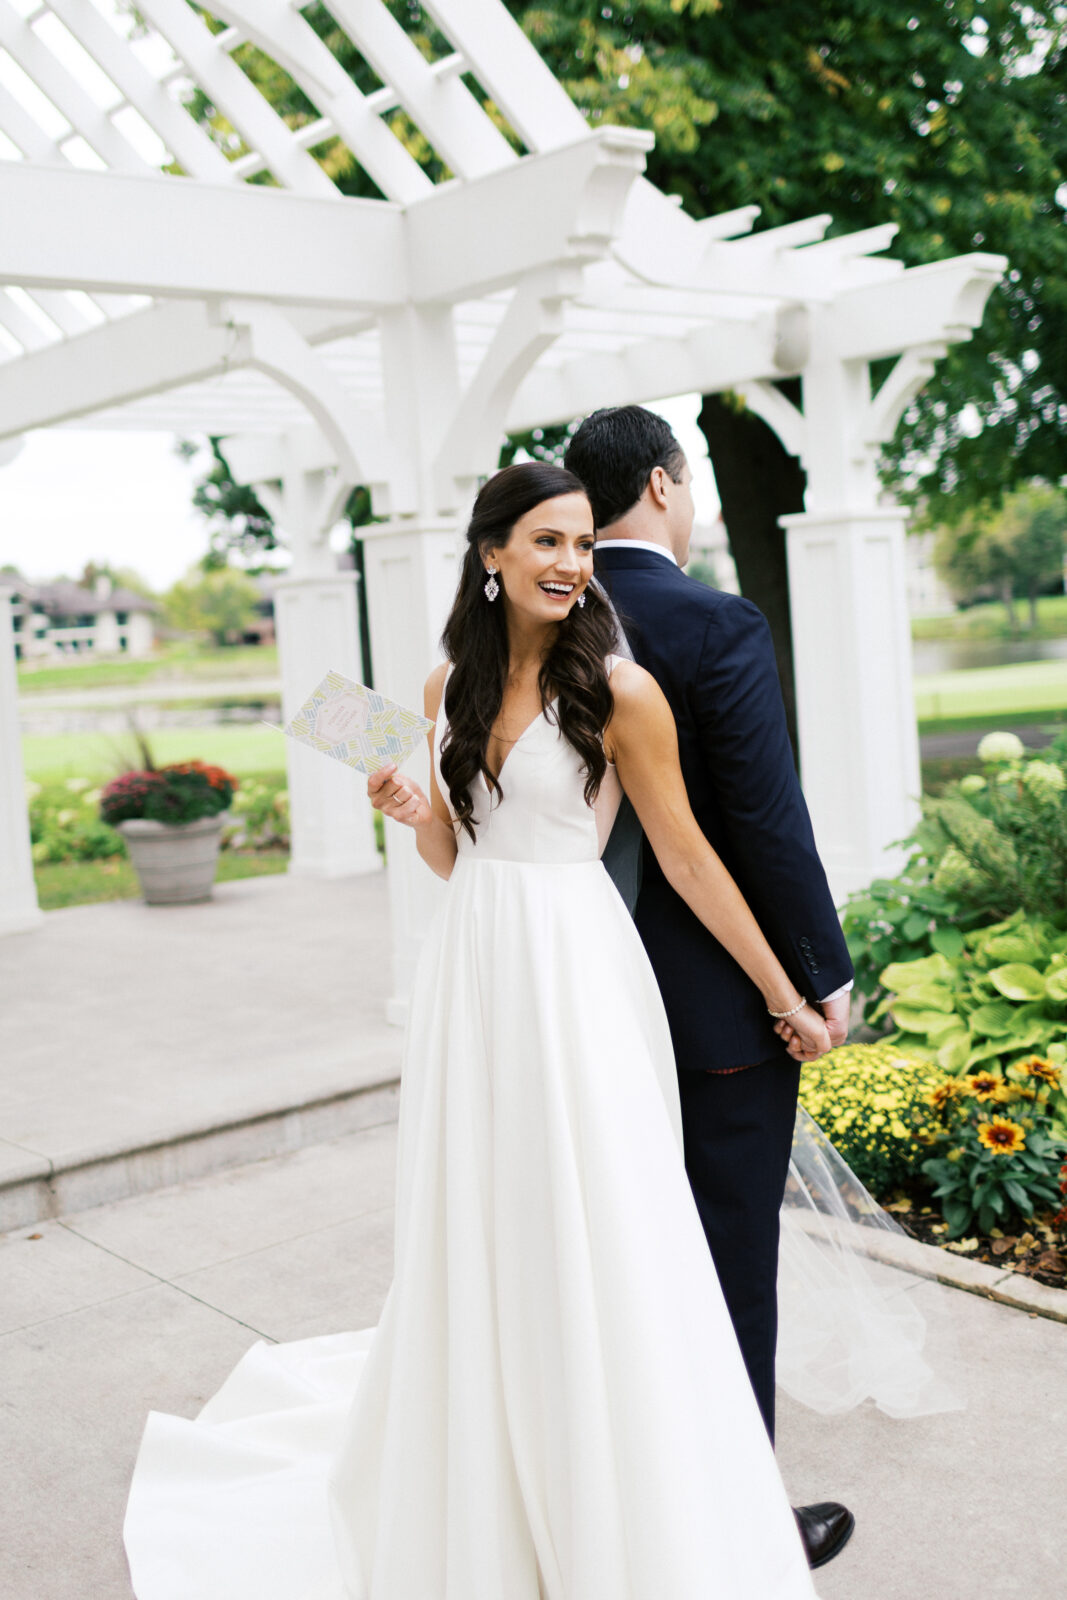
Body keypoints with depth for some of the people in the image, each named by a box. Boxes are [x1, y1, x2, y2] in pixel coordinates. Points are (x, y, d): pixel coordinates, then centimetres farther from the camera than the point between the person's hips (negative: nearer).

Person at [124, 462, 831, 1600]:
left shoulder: (618, 690, -9)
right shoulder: (451, 688, 8)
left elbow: (688, 860, -5)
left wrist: (787, 999, -2)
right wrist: (413, 813, -6)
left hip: (574, 978, -5)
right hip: (471, 975, 5)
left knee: (591, 1241, 0)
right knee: (477, 1242, 15)